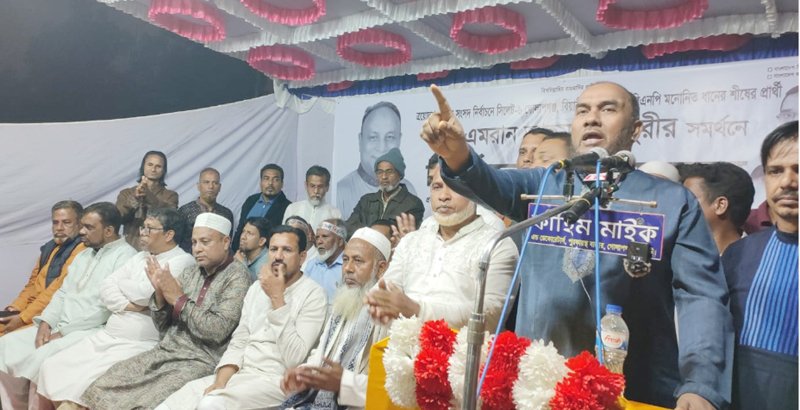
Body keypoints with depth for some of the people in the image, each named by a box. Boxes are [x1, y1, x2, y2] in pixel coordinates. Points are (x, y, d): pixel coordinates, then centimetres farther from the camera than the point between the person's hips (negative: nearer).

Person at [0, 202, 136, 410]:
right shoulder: (83, 254, 18)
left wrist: (63, 332, -15)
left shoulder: (125, 257, -12)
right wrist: (46, 322, -2)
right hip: (59, 327, 9)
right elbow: (63, 293, 17)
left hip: (91, 331, -9)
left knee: (42, 358, -28)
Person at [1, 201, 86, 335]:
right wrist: (16, 307, 6)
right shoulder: (49, 247, 17)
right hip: (30, 308, 9)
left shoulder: (82, 250, -13)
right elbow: (33, 282, 21)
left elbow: (57, 291, -18)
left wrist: (23, 318, -16)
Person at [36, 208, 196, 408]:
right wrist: (127, 305, -11)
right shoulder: (140, 257, 15)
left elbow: (145, 293, -19)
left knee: (83, 382, -22)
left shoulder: (182, 262, -10)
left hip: (140, 345, -8)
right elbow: (106, 288, 8)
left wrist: (120, 283, 1)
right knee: (51, 367, 2)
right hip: (107, 336, 8)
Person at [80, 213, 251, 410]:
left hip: (201, 362, -7)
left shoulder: (237, 275, -8)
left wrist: (179, 299, -12)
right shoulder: (190, 274, 12)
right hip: (164, 352, 7)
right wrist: (159, 292, -5)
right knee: (102, 388, -5)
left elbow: (217, 331, -18)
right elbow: (163, 328, 12)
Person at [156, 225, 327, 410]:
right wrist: (220, 382, -8)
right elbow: (238, 342, 10)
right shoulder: (256, 287, 13)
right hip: (240, 373, 6)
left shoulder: (313, 294, -9)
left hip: (276, 380, -6)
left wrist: (277, 298, -17)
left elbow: (294, 359, -17)